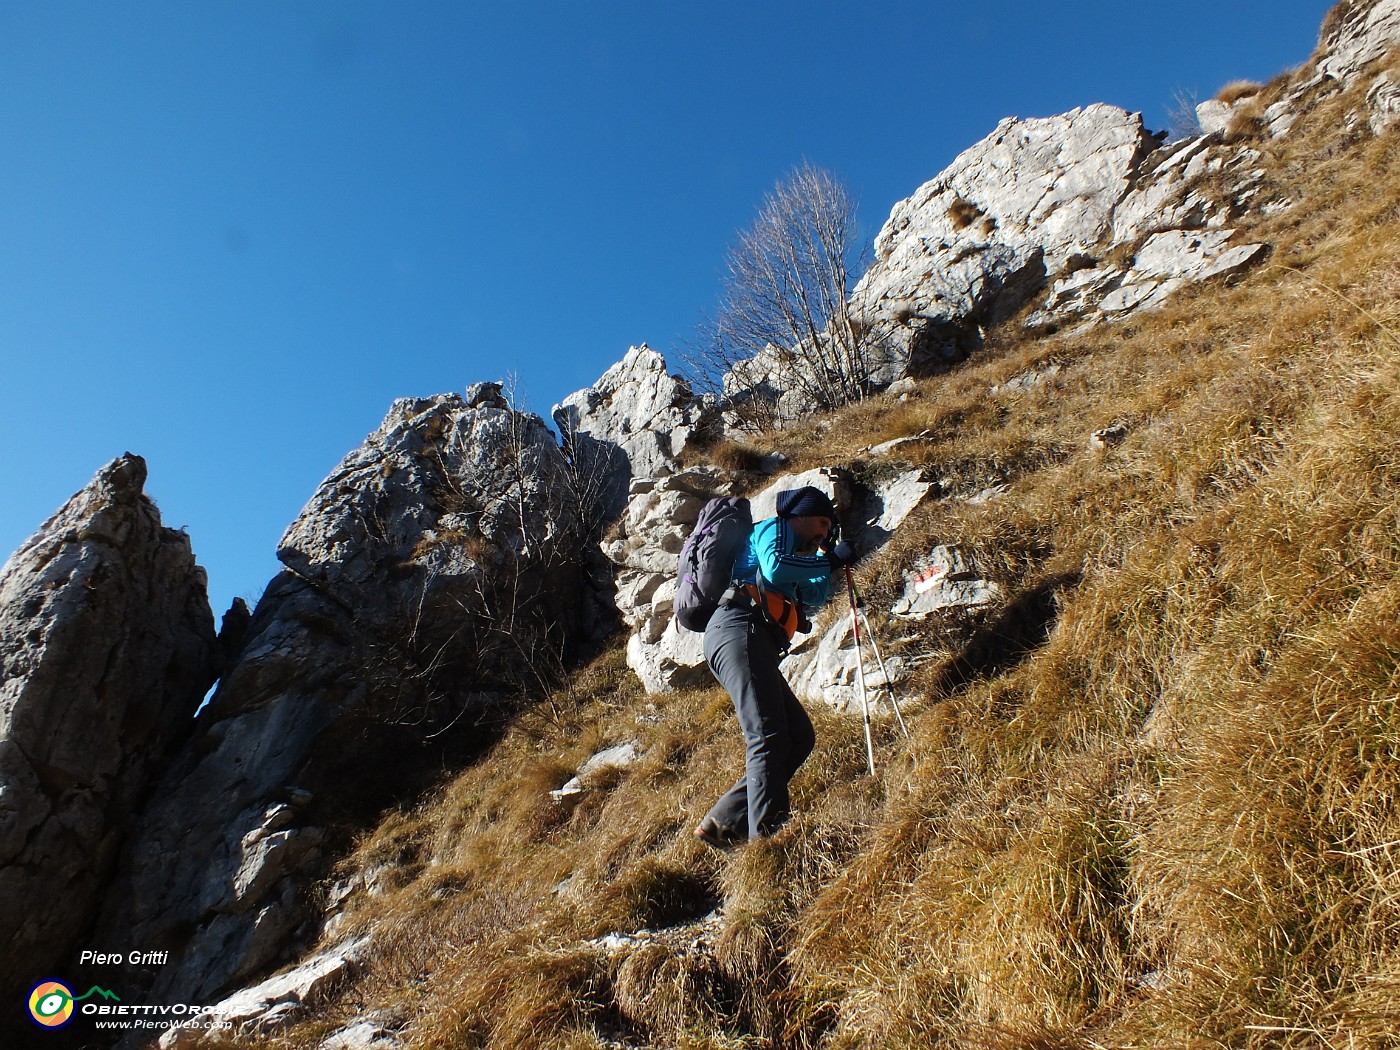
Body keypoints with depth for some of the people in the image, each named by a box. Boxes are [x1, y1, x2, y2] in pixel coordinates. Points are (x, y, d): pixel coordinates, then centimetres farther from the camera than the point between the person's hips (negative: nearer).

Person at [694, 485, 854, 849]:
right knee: (768, 737, -21)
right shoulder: (774, 529, 10)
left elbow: (812, 598, 30)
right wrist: (829, 561, -1)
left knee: (800, 737, 2)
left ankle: (722, 825, -1)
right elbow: (775, 568, -11)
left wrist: (827, 560, 24)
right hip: (739, 630, -9)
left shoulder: (791, 550, 37)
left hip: (754, 644, 9)